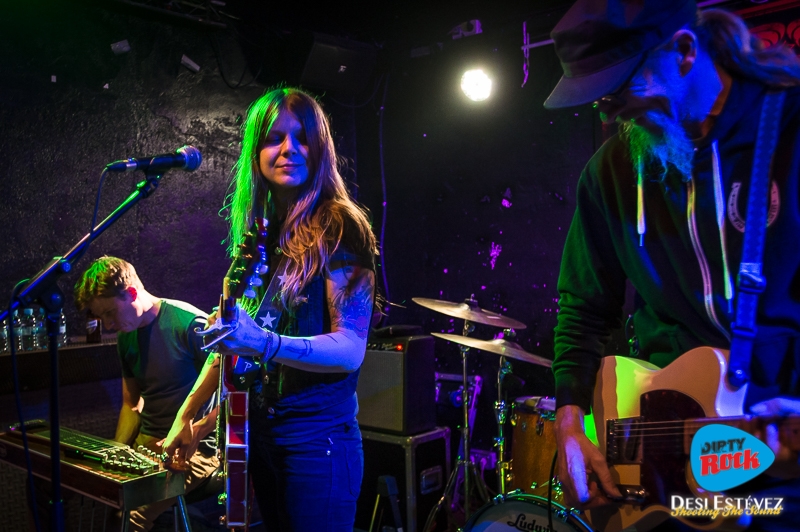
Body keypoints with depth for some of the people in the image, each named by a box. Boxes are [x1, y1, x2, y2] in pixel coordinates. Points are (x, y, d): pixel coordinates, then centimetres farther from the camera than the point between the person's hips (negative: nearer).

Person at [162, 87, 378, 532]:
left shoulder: (338, 226, -11)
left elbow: (351, 349, -18)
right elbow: (233, 336, 15)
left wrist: (264, 343, -32)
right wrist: (187, 414, 14)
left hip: (317, 438, -6)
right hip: (259, 430, 6)